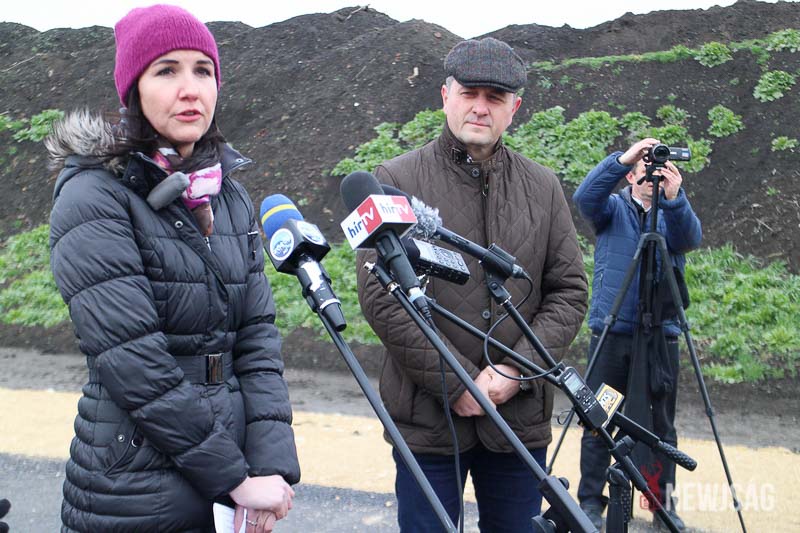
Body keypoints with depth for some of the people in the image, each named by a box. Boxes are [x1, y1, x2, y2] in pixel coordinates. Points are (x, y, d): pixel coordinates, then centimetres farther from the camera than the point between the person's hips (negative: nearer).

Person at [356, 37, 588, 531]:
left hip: (521, 415, 3)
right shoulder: (397, 180, -4)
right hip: (427, 416, -3)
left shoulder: (543, 186, 7)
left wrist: (516, 371, -9)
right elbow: (379, 296, -10)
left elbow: (570, 290, 5)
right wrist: (457, 384, -13)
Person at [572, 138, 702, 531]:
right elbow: (584, 197, -14)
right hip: (611, 332, -1)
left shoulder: (673, 216, 9)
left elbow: (690, 237, -13)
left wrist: (675, 197, -31)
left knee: (661, 423, 8)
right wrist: (621, 159, -27)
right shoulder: (613, 209, 7)